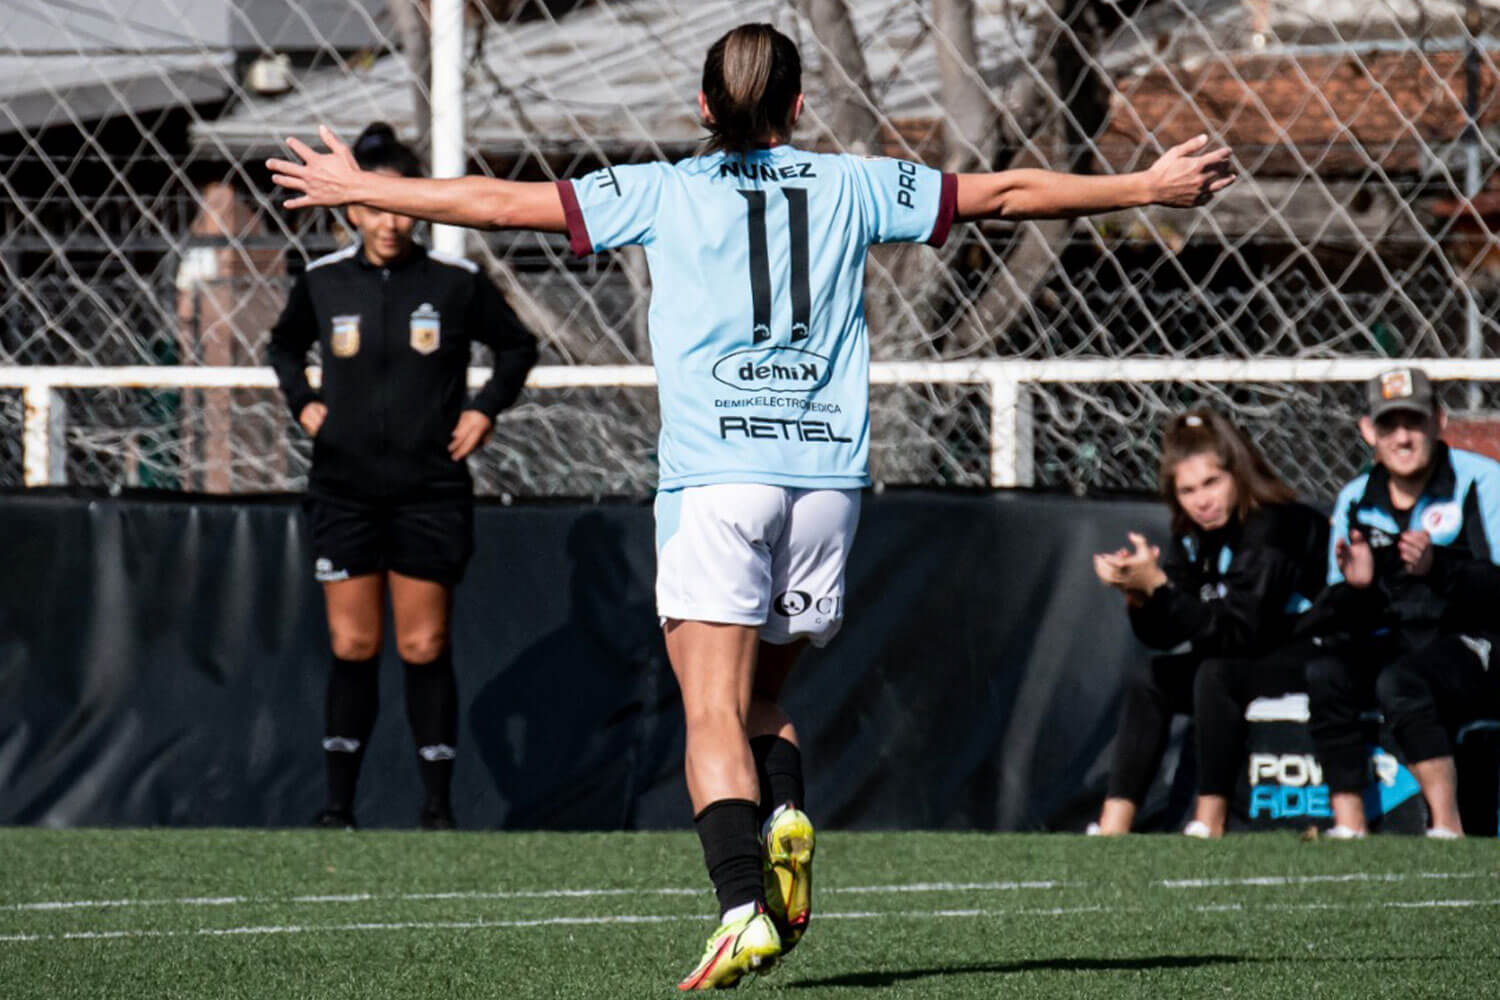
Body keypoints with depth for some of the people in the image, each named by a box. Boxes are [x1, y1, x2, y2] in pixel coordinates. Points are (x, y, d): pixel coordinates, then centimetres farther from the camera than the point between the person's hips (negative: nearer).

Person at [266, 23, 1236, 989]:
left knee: (715, 711, -8)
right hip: (829, 473, 3)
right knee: (759, 696, 18)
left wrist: (359, 187, 20)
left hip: (714, 480, -3)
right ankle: (788, 819, -12)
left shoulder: (663, 192, 7)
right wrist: (1146, 186, 31)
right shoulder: (851, 187, 13)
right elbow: (1005, 192, 20)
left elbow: (500, 203, 9)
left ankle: (744, 905, -28)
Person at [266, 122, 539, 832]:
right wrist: (302, 404, 6)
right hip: (344, 489, 1)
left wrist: (485, 408, -1)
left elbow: (518, 347, 11)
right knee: (352, 648, 1)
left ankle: (437, 805, 4)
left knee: (425, 647, -1)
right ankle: (338, 806, 6)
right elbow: (285, 345, 21)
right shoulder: (323, 281, 2)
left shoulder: (455, 281, -3)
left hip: (430, 490, -1)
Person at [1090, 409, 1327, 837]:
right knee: (1149, 684, -4)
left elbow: (1235, 631, -30)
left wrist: (1157, 585, -35)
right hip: (1249, 660, 9)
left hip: (1312, 657, -9)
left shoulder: (1274, 527, -23)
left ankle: (1210, 823, -28)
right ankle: (1112, 830, -12)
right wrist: (1137, 592, -22)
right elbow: (1160, 635, -1)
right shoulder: (1194, 536, 1)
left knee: (1215, 675, -30)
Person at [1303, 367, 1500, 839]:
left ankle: (1447, 829, -30)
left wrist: (1438, 569, -33)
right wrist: (1354, 587, -16)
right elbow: (1336, 621, 7)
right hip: (1391, 645, 5)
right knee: (1324, 671, -24)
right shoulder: (1355, 500, 10)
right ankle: (1349, 827, -23)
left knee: (1399, 681, -35)